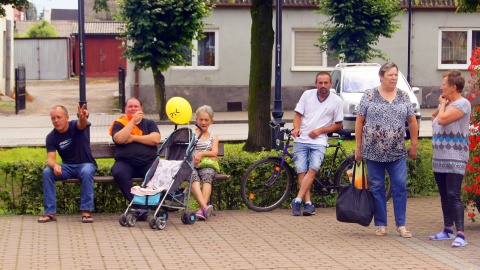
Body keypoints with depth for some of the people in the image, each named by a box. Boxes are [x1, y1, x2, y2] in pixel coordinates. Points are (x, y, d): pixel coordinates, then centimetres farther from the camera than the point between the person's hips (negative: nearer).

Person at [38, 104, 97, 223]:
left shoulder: (75, 126, -10)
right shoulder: (51, 137, -4)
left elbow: (82, 124, -36)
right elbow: (50, 159, -12)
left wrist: (83, 117, -62)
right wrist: (55, 166, -38)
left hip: (86, 164, -3)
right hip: (67, 167, 3)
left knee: (86, 172, -37)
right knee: (47, 172, -24)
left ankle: (86, 211, -31)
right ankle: (50, 212, -19)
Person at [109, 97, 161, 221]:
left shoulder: (149, 123, 19)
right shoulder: (119, 124, 15)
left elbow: (155, 139, -1)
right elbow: (119, 139, -7)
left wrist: (133, 138, -3)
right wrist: (133, 121, -6)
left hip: (148, 162, 0)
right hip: (125, 163, 0)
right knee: (119, 173, -36)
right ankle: (138, 205, -32)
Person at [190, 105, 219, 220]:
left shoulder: (213, 136, 24)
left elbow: (214, 152, 8)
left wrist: (201, 154, -11)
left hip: (208, 166, 1)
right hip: (191, 165, -1)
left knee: (207, 175, -36)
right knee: (194, 176, -37)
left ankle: (202, 210, -52)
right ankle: (205, 207, -57)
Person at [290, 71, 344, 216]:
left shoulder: (337, 101, 3)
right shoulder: (307, 94, 6)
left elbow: (338, 125, 6)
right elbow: (298, 114, 8)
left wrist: (320, 130, -7)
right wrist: (296, 128, -12)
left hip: (319, 140, -2)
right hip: (301, 139, 2)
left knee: (313, 169, -20)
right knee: (301, 171, -7)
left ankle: (297, 200, -22)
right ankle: (308, 203, -7)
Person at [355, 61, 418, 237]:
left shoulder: (403, 96, 7)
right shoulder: (369, 96, 1)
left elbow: (412, 122, 12)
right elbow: (359, 121, 3)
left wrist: (414, 145, 8)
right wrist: (358, 147, 1)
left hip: (397, 152, 1)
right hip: (374, 152, -1)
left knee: (400, 186, -3)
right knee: (377, 188, 4)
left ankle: (401, 225, 4)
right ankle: (381, 225, 12)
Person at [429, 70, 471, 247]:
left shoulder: (462, 104, -13)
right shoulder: (447, 104, 14)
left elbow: (442, 119, -22)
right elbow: (434, 118, 29)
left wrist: (443, 104, -4)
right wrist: (441, 105, 12)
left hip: (455, 159, -9)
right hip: (439, 158, 9)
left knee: (453, 195, -15)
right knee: (444, 196, 13)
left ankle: (460, 234, -18)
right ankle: (448, 230, 22)